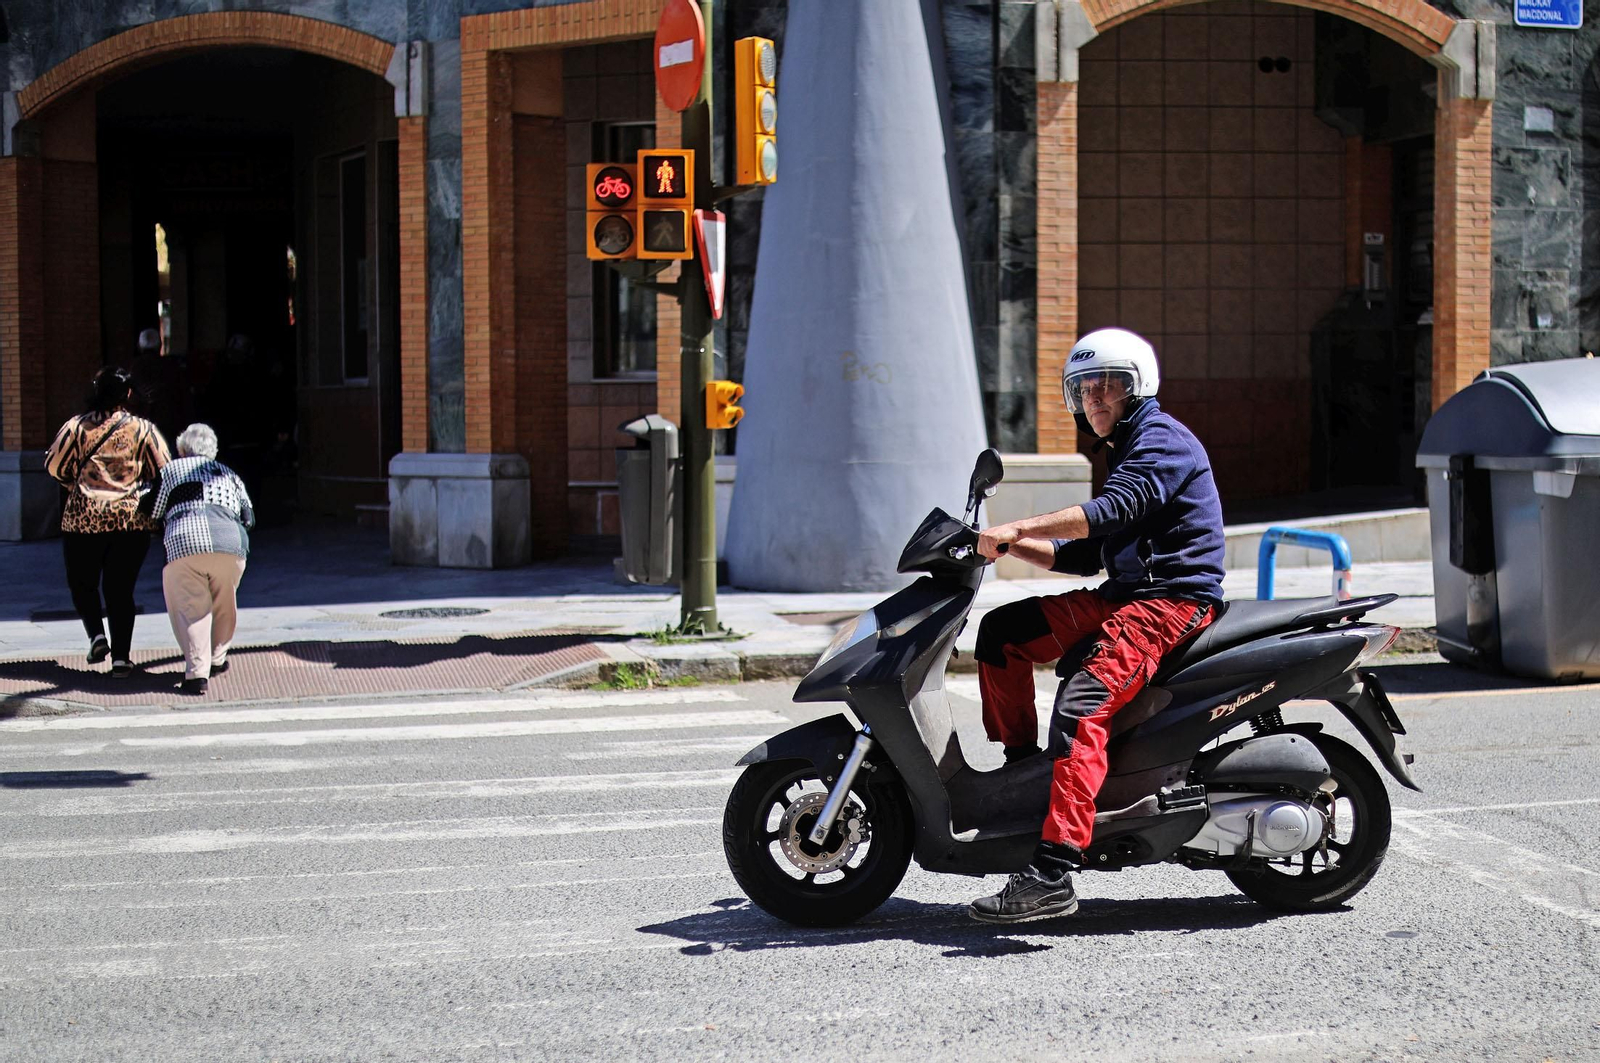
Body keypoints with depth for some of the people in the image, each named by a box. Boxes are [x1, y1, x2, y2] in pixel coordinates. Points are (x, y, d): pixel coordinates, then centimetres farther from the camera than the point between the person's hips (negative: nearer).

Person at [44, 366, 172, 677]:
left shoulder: (77, 426, -1)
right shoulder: (144, 429, -1)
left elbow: (54, 466, 3)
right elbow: (163, 473, 2)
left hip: (83, 516, -1)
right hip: (132, 519, 1)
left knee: (83, 583, 17)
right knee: (120, 588, 7)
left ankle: (96, 635, -5)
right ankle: (121, 656, 2)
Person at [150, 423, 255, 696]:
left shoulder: (172, 470, 23)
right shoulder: (229, 474, 30)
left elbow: (155, 514, 19)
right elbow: (248, 518, 28)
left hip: (185, 543, -3)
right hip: (230, 545, 3)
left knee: (190, 608, 3)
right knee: (224, 607, 22)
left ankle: (197, 671, -9)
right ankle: (217, 659, 37)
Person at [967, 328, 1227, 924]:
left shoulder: (1162, 438, -7)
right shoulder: (1124, 451, 25)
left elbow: (1114, 509, -26)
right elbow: (1085, 556, 26)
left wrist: (1018, 527, -30)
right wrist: (1010, 545, 13)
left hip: (1173, 600, -10)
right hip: (1124, 595, 10)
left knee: (1081, 707, -29)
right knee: (1000, 631, 7)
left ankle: (1052, 876, -39)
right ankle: (1021, 767, 14)